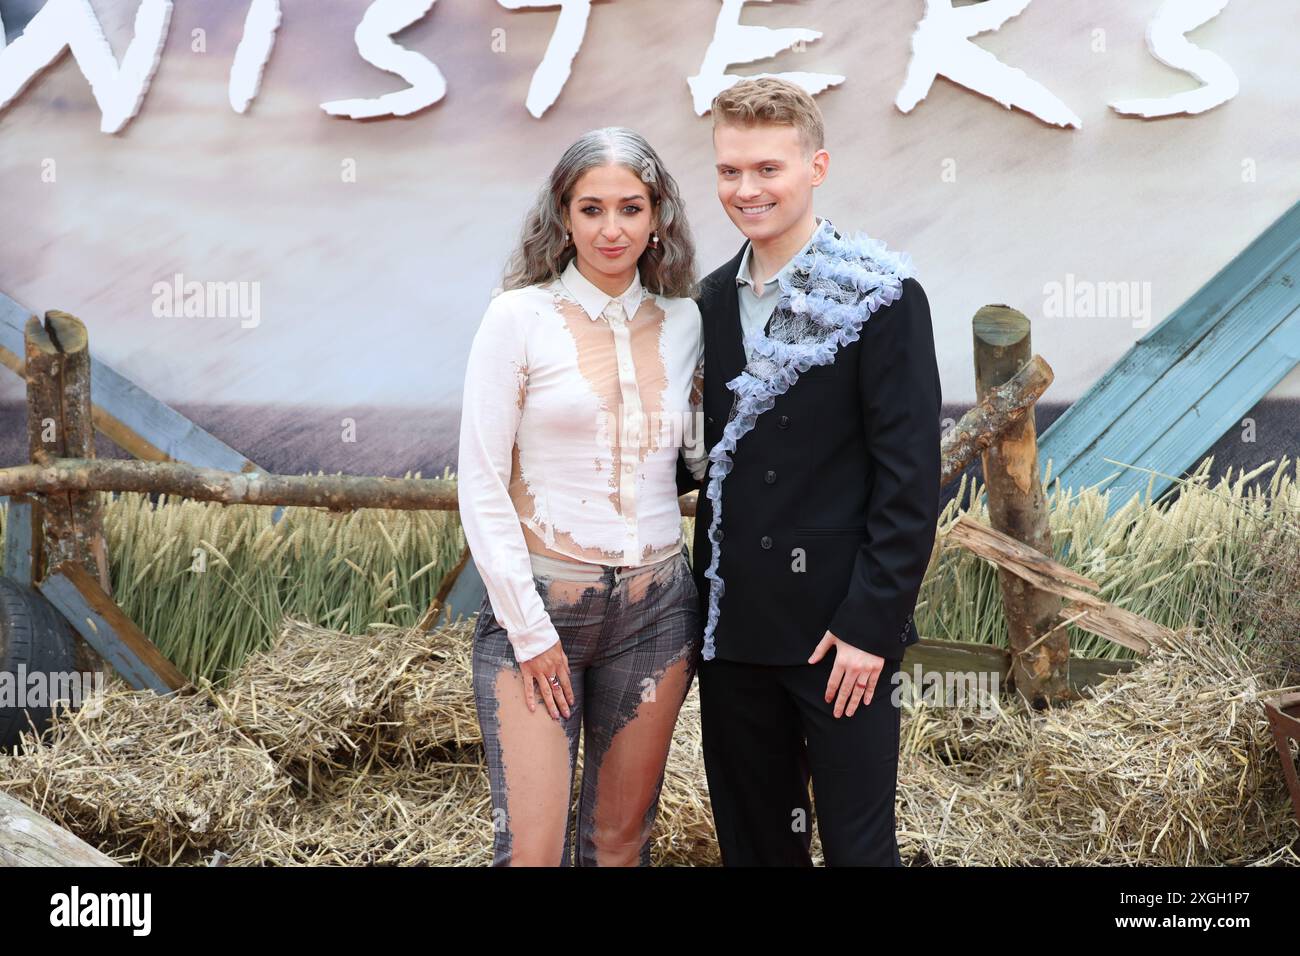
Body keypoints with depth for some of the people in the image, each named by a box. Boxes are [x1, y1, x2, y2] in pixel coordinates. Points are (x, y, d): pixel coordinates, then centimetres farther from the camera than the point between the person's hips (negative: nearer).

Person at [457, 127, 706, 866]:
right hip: (536, 604, -4)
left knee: (622, 839, 10)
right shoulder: (521, 318, -4)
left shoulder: (683, 323, 7)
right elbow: (481, 484, -6)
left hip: (655, 605, 4)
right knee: (532, 849, -7)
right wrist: (529, 629, -9)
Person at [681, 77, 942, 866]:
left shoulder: (881, 299, -8)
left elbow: (911, 477, -12)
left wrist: (871, 624, -16)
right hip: (734, 624, 6)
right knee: (753, 840, 13)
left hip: (840, 630, -5)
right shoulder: (713, 299, 10)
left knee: (857, 843, 1)